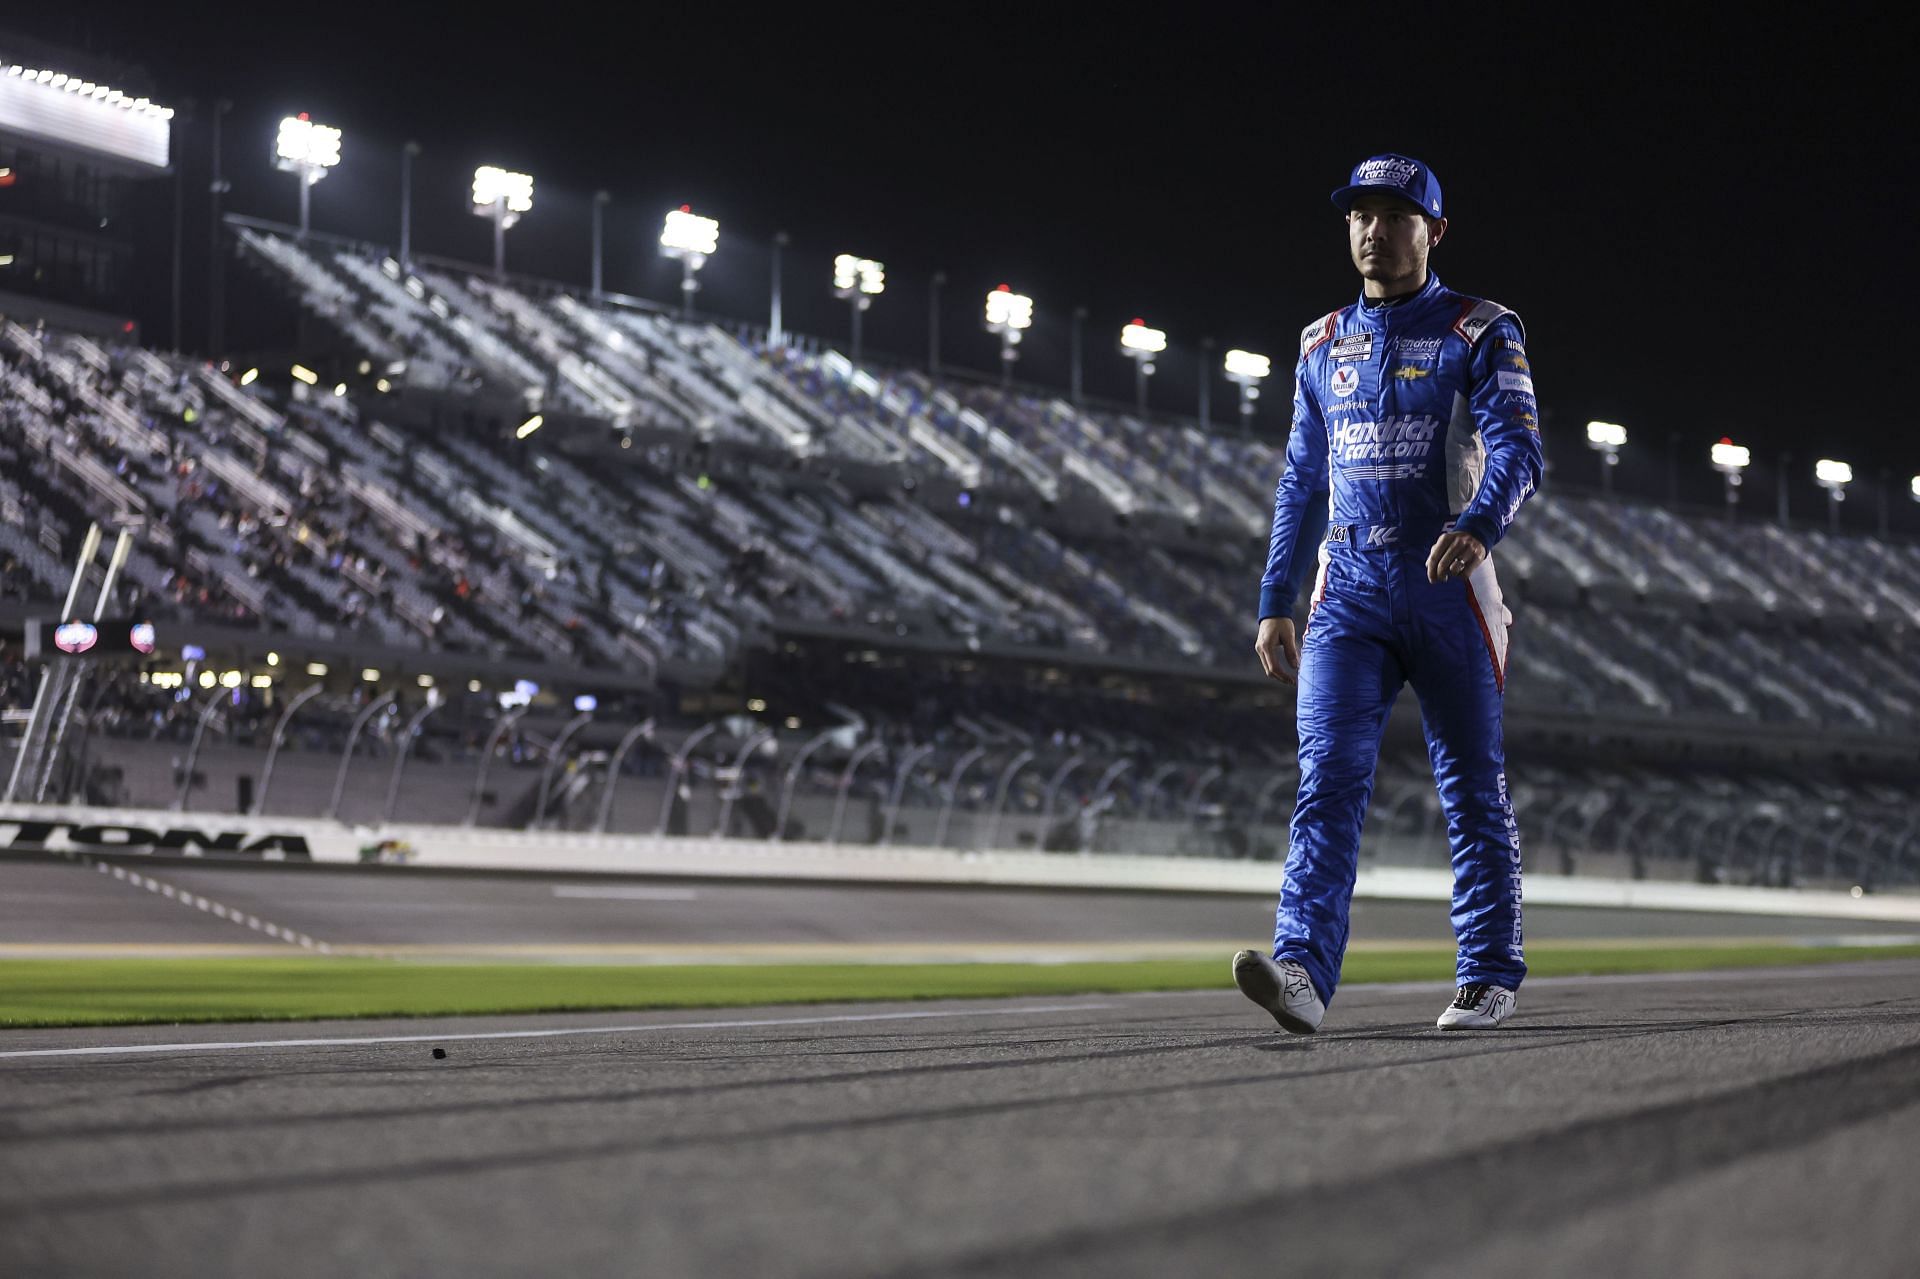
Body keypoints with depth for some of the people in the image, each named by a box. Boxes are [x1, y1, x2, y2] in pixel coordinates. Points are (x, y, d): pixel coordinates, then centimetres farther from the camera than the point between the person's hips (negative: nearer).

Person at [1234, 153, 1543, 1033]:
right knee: (1329, 775, -13)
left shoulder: (1480, 332, 0)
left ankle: (1490, 978, 14)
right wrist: (1275, 604, 12)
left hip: (1447, 586, -3)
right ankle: (1303, 971, -25)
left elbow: (1516, 449, -14)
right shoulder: (1322, 346, 15)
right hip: (1347, 589, 3)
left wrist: (1478, 526, -35)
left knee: (1472, 787, 3)